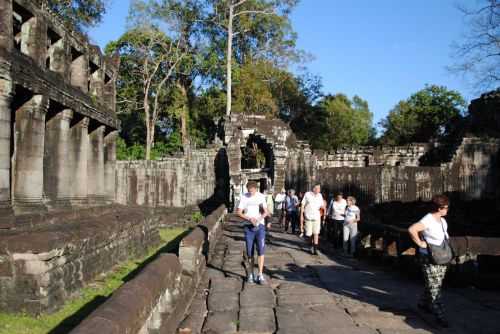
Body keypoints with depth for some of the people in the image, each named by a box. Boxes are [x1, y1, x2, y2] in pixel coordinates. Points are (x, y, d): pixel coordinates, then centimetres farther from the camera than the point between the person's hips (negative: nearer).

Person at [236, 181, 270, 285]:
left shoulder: (261, 197, 3)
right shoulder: (244, 197, 1)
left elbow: (265, 212, 1)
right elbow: (239, 212, -1)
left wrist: (258, 219, -19)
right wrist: (249, 219, -16)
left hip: (260, 226, 0)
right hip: (248, 226, 0)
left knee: (261, 249, -10)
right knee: (249, 252, 5)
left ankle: (260, 275, -6)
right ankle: (251, 274, 19)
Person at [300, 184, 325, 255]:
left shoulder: (320, 195, 4)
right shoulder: (307, 194, -6)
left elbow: (322, 206, 12)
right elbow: (302, 205, -1)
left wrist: (323, 206, -10)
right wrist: (301, 215, -4)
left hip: (316, 217, 2)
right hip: (308, 217, -1)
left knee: (316, 233, -3)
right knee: (309, 234, 5)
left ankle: (315, 249, 1)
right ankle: (312, 245, 29)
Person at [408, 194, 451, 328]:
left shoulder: (443, 221, 8)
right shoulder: (428, 220, -21)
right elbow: (411, 229, -34)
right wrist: (420, 243, -25)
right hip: (429, 258, -9)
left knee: (435, 285, 18)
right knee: (434, 287, -3)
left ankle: (423, 303, 37)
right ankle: (439, 314, 3)